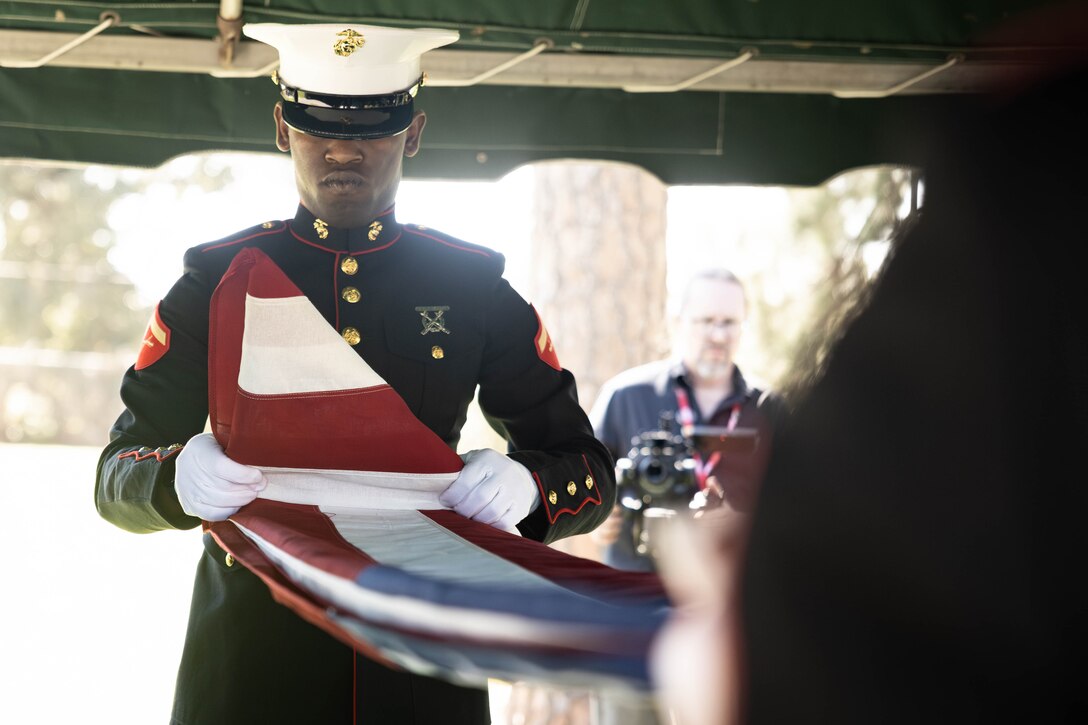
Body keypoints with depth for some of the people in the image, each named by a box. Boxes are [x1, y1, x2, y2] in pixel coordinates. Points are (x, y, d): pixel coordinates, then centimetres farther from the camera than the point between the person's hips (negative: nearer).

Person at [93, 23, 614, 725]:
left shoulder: (474, 287, 5)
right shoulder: (217, 280, 3)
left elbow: (591, 473, 7)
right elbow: (117, 478, 2)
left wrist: (524, 488, -17)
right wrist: (180, 479, -22)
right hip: (250, 659, -1)